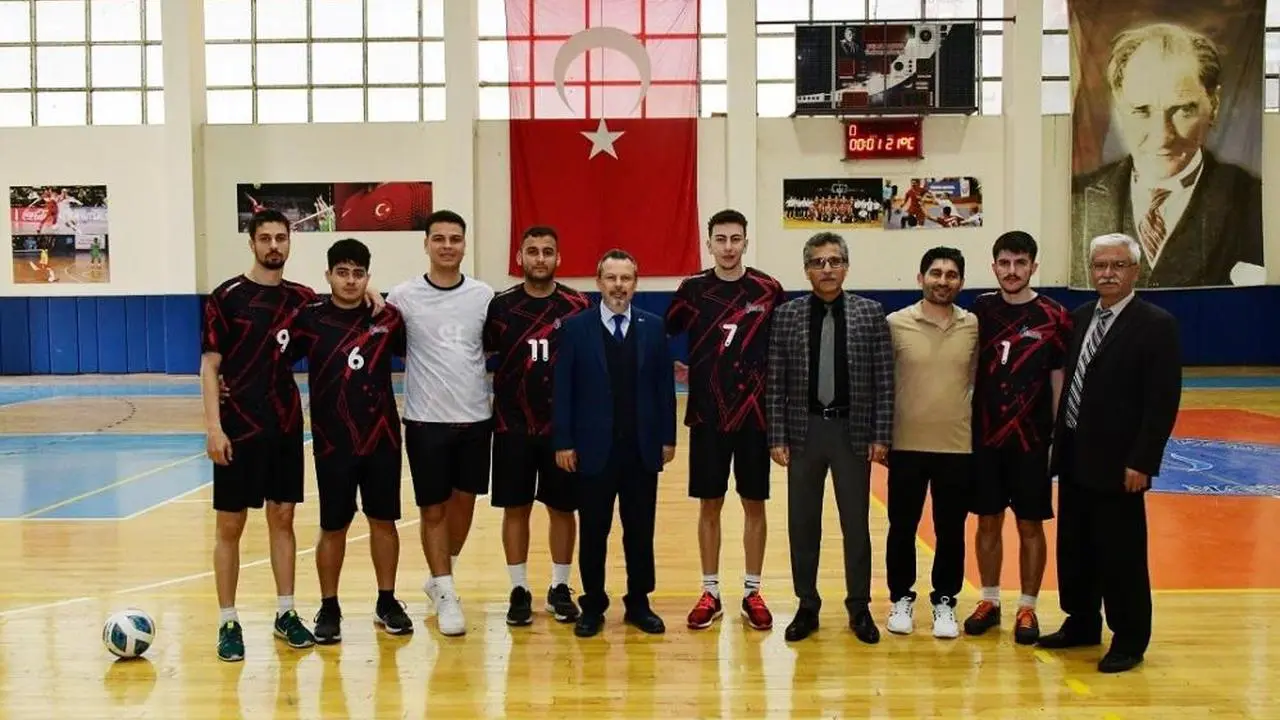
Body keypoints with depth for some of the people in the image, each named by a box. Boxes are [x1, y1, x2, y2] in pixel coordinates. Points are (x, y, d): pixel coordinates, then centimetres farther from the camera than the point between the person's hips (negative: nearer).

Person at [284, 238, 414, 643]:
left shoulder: (388, 317, 1)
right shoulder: (310, 319, -4)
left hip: (382, 438, 2)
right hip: (333, 442, -2)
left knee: (384, 520, 10)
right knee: (333, 527, 6)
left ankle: (387, 602, 25)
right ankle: (329, 609, 21)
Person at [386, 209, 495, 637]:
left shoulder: (484, 296, 2)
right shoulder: (403, 296, -5)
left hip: (476, 418, 3)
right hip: (426, 421, -2)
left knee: (464, 501, 12)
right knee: (433, 509, 5)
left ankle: (440, 578, 35)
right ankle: (446, 595, 18)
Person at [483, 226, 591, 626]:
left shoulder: (578, 306, -1)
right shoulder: (500, 306, 0)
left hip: (563, 425, 0)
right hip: (512, 426, 0)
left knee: (562, 508, 8)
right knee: (515, 508, 6)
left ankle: (560, 589, 22)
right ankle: (519, 590, 19)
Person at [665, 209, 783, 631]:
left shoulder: (768, 290, -2)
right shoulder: (693, 290, 0)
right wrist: (670, 369, 1)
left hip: (754, 414, 0)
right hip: (707, 415, 1)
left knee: (754, 503, 7)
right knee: (709, 504, 7)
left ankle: (752, 593, 19)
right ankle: (710, 593, 19)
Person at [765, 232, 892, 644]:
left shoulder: (871, 313, 0)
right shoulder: (786, 316, 1)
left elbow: (884, 381, -1)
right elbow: (775, 383, 1)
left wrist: (881, 436, -5)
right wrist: (777, 438, -4)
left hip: (853, 430, -1)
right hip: (804, 430, 1)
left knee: (856, 524, 8)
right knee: (802, 524, 8)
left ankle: (859, 607, 21)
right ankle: (807, 606, 21)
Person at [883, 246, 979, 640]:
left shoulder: (974, 326, 2)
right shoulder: (896, 323, -4)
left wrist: (976, 425, 8)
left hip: (958, 446, 1)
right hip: (906, 445, -1)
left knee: (951, 531, 9)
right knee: (902, 527, 8)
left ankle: (945, 601, 24)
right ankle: (901, 599, 24)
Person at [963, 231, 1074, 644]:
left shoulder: (1053, 317, -5)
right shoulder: (980, 310, 2)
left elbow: (1059, 381, -2)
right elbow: (969, 370, 8)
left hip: (1032, 440, -2)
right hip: (984, 437, 2)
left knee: (1030, 525, 7)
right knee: (988, 522, 11)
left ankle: (1027, 608, 18)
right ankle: (989, 602, 23)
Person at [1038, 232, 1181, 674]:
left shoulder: (1156, 325, -9)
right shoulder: (1081, 317, 10)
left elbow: (1163, 402, -13)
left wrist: (1142, 462, -17)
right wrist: (1060, 443, 8)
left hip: (1117, 464, -6)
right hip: (1074, 457, 7)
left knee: (1121, 555, 3)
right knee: (1075, 549, 15)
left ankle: (1129, 640, 18)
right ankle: (1082, 624, 31)